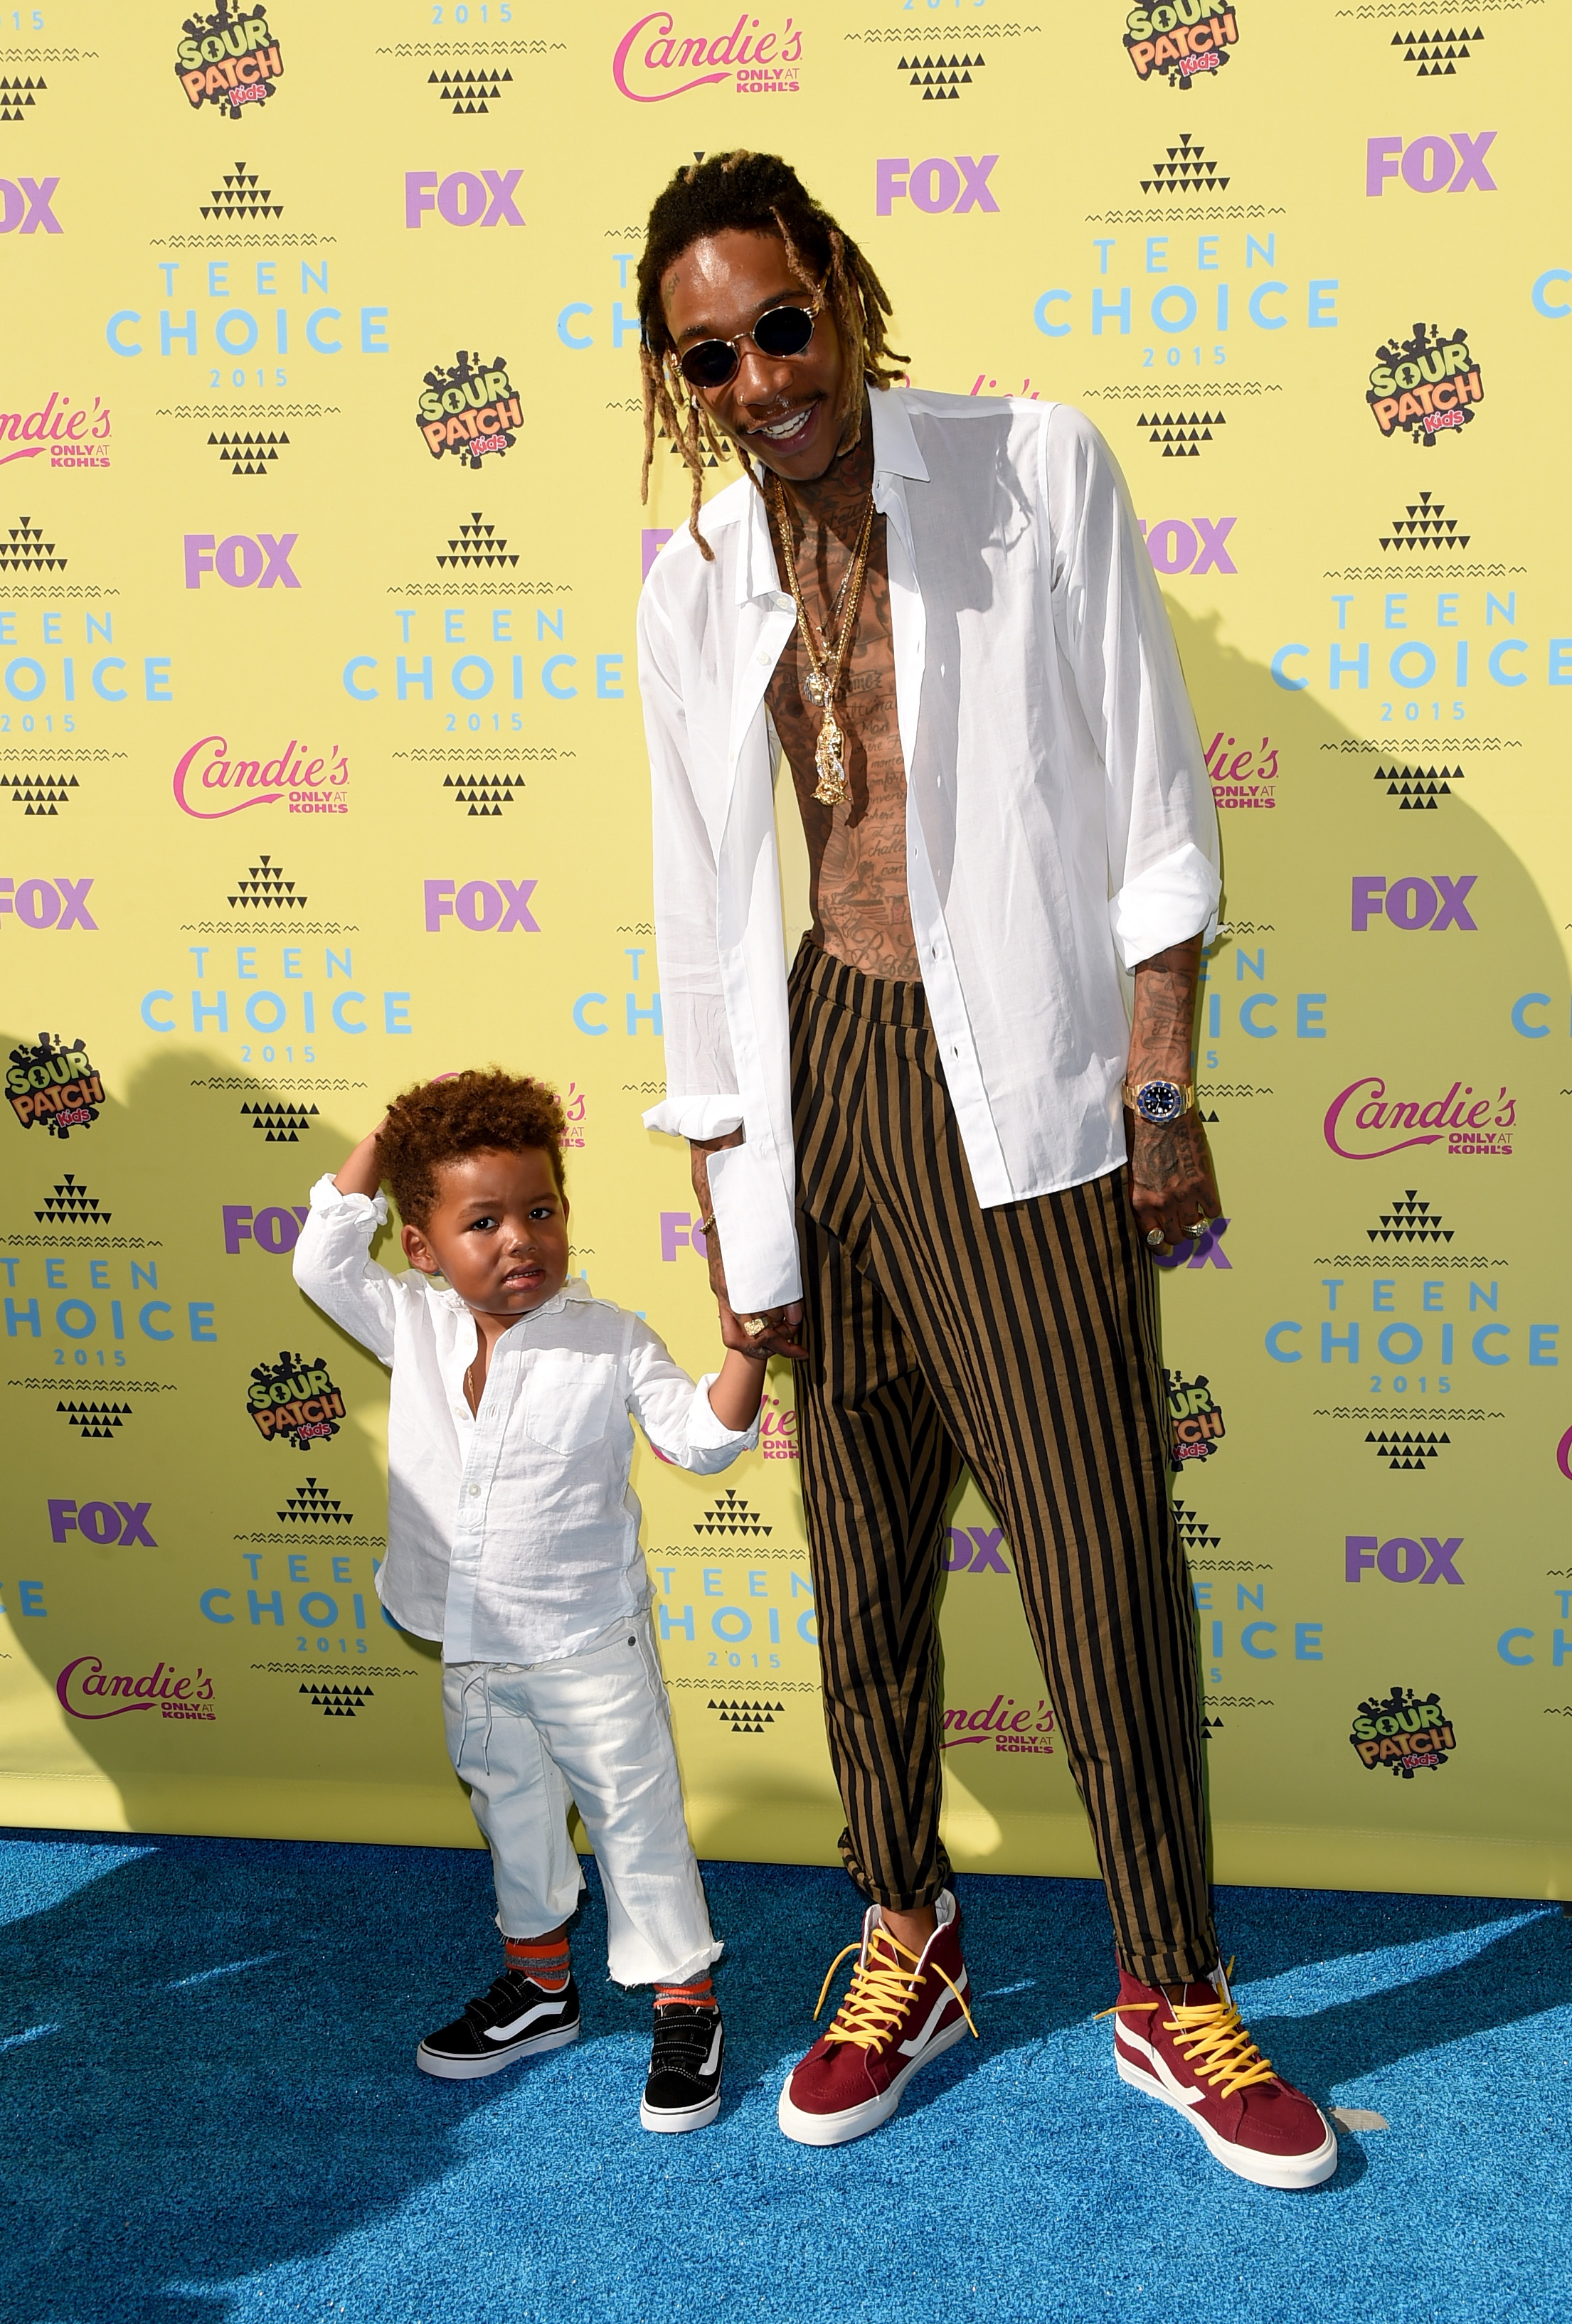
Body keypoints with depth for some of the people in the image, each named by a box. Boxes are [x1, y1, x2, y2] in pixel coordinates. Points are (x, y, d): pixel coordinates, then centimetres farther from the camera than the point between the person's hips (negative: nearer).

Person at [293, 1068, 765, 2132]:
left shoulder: (609, 1338, -14)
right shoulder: (414, 1326, -5)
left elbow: (701, 1437, -12)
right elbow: (323, 1259, -6)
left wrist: (744, 1349, -28)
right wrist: (384, 1137, -7)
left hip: (591, 1644, -4)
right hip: (472, 1652, 4)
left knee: (636, 1816, 6)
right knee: (512, 1815, 20)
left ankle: (687, 2005, 20)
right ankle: (542, 1985, 40)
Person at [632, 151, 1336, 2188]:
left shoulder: (1036, 469, -2)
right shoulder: (695, 584, 7)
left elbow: (1148, 803, -2)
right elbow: (706, 899, 10)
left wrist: (1161, 1085, -7)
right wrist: (725, 1201, 9)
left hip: (1020, 1079, -3)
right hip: (827, 1066, 4)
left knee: (1103, 1548, -3)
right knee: (865, 1552, 10)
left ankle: (1173, 1998, 15)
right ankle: (903, 1952, 28)